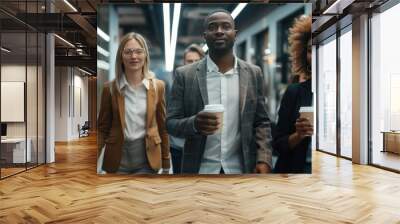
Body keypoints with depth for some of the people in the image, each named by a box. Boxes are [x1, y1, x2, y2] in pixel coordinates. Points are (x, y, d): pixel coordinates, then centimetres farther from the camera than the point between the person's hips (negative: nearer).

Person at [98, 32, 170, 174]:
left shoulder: (158, 86, -1)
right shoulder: (110, 88, -3)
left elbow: (162, 126, 3)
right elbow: (103, 128, 2)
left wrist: (166, 164, 5)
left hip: (147, 157, 0)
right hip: (118, 158, 0)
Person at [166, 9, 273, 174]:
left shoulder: (253, 74, 2)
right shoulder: (184, 75, -4)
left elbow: (261, 122, 4)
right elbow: (171, 123, -4)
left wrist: (264, 160, -9)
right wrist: (194, 124, -24)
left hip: (240, 168, 2)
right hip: (200, 168, -1)